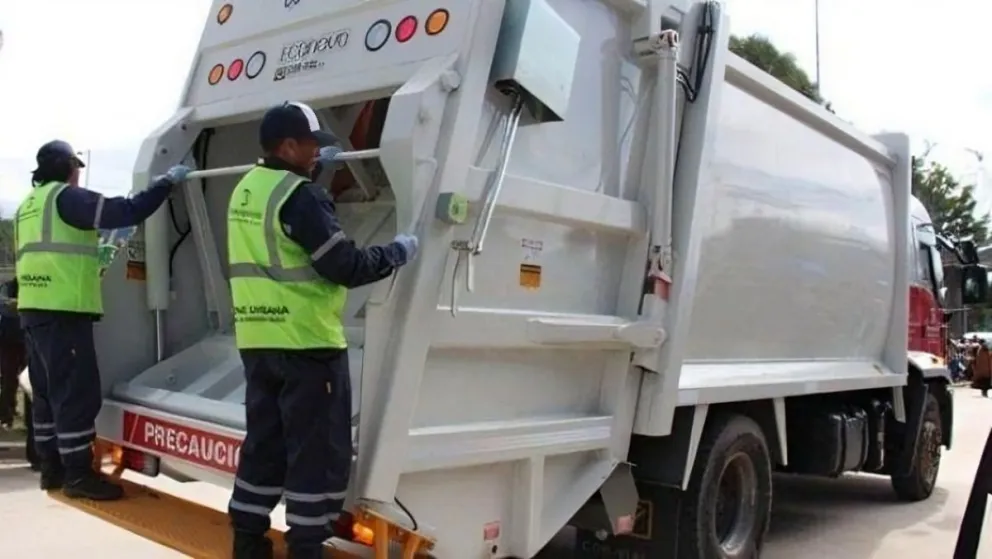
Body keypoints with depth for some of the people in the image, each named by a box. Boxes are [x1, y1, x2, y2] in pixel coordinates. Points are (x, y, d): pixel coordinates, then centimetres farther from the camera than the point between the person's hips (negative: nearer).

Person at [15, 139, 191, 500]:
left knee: (48, 391, 14)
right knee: (76, 391, -7)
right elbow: (127, 212, -17)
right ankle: (78, 474, -4)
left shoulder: (29, 204, 20)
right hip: (62, 310, -10)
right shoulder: (66, 197, -8)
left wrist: (90, 266, 31)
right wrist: (167, 181, -8)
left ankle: (53, 467, 21)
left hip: (34, 309, 10)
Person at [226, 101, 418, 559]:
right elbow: (346, 267, -17)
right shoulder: (299, 197, -16)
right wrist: (397, 252, -4)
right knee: (318, 451, 1)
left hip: (257, 341, 9)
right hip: (306, 343, -9)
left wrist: (315, 169, 29)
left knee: (265, 444, 17)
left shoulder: (245, 190, 11)